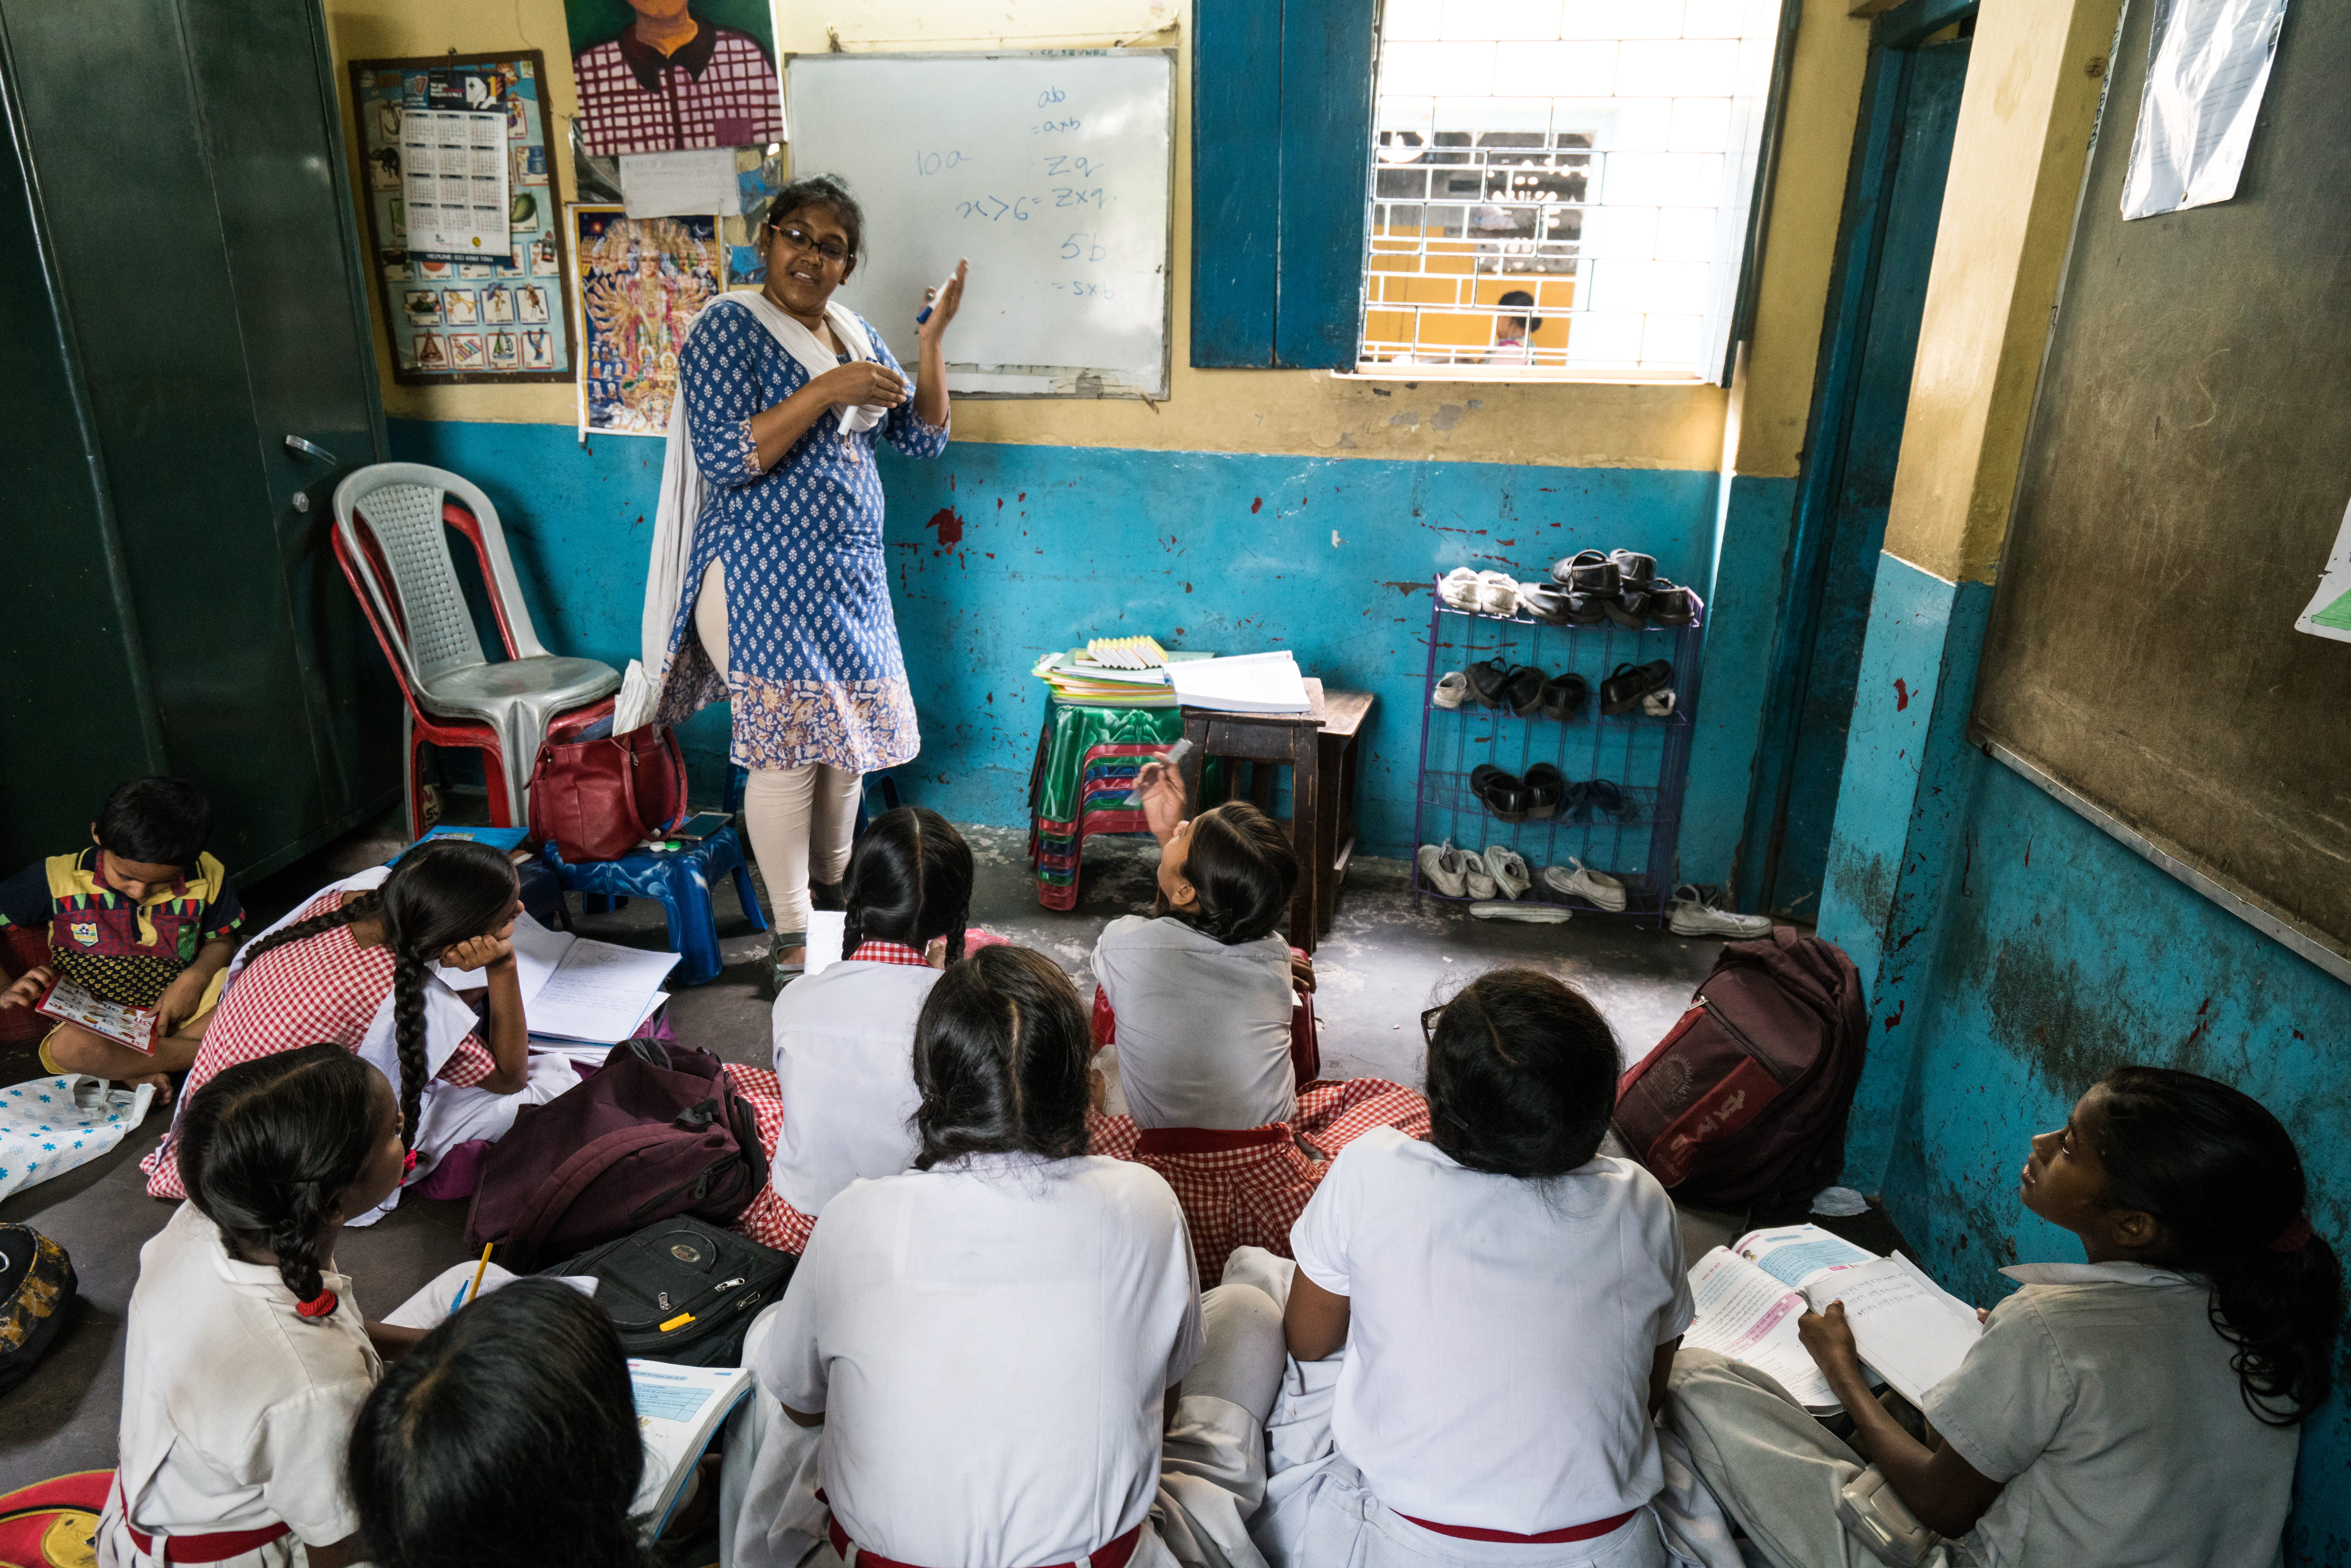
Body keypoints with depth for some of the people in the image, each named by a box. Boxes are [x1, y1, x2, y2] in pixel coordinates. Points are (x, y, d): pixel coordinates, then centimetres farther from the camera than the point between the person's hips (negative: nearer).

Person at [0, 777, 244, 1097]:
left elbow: (221, 939, 6)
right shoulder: (58, 879, -11)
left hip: (180, 1010, 1)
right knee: (67, 1046, -39)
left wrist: (195, 978, -15)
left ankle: (139, 1070, -19)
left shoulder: (207, 877, -8)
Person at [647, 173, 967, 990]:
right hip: (767, 580, -7)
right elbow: (725, 458, -22)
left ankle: (835, 889, 34)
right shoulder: (728, 328, -10)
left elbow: (925, 437, 9)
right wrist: (826, 390, -26)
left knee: (846, 736, 14)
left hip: (848, 576, 7)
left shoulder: (854, 333, 12)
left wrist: (933, 337, -2)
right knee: (786, 753, -4)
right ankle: (792, 932, 10)